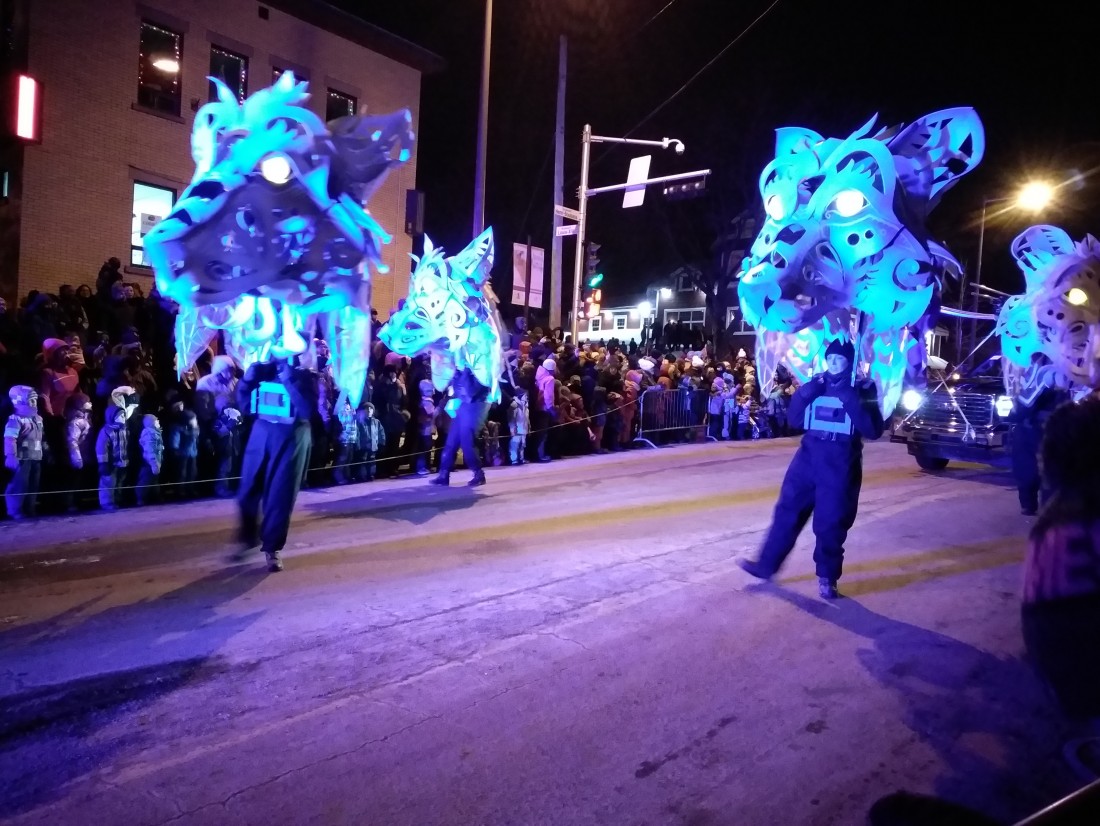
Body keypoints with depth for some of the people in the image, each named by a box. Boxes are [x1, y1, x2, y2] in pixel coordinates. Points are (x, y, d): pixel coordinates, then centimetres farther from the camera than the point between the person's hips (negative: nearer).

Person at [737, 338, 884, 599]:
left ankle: (827, 578, 19)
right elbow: (793, 416, 6)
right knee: (787, 512, 6)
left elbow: (873, 430, -12)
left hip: (840, 467, -3)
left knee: (831, 524, 3)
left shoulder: (862, 389, -2)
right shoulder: (816, 384, 8)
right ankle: (766, 564, 17)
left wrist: (851, 401, -22)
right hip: (807, 459, 3)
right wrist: (805, 392, -11)